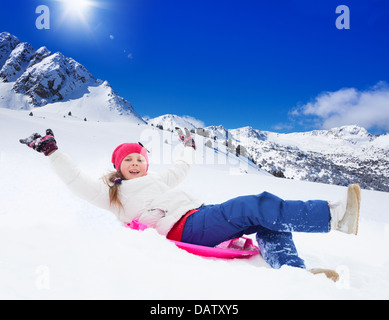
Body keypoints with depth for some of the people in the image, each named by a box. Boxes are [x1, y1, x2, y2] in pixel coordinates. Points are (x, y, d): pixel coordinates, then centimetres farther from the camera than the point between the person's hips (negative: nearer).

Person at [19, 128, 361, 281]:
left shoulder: (158, 179, 33)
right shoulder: (113, 193, 15)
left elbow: (180, 170, 47)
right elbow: (77, 181, 7)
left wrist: (188, 147, 58)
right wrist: (52, 151, 4)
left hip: (202, 213, 9)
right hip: (183, 229, -8)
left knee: (269, 223, -10)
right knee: (258, 205, -25)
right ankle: (333, 215, -28)